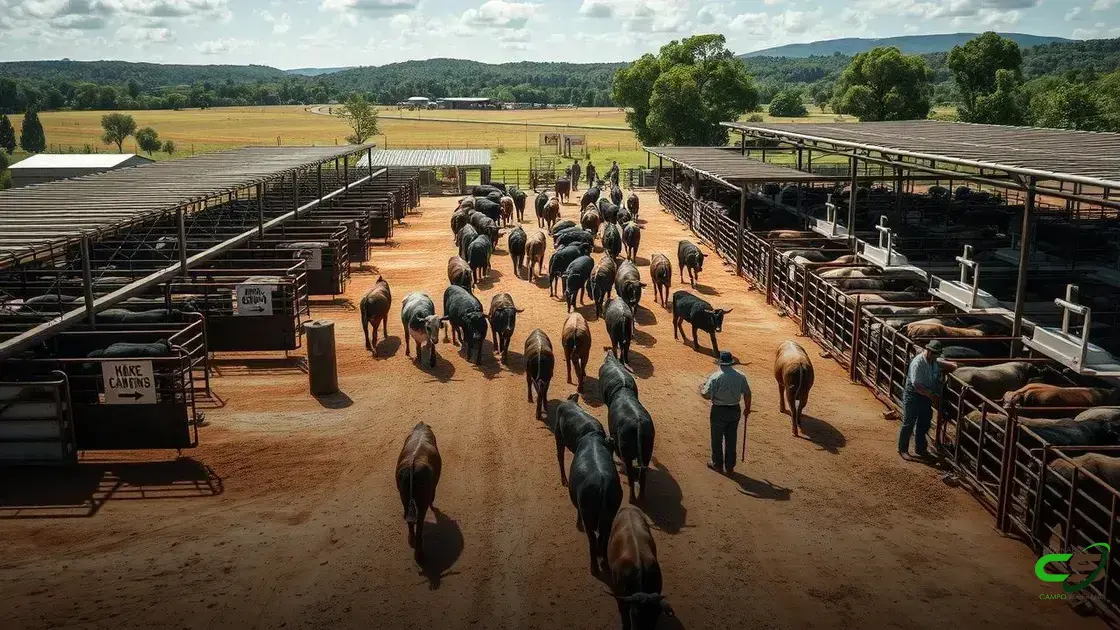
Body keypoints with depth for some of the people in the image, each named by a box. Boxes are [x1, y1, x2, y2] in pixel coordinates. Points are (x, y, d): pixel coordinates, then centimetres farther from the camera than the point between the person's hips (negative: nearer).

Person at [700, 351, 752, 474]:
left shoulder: (715, 377, -18)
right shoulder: (740, 376, -5)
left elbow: (706, 395, -16)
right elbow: (747, 393, 3)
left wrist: (701, 388, 5)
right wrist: (747, 408, 18)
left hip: (719, 411, -4)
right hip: (734, 410, 4)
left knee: (717, 439, 14)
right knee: (731, 440, 16)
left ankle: (717, 464, 27)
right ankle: (730, 467, 25)